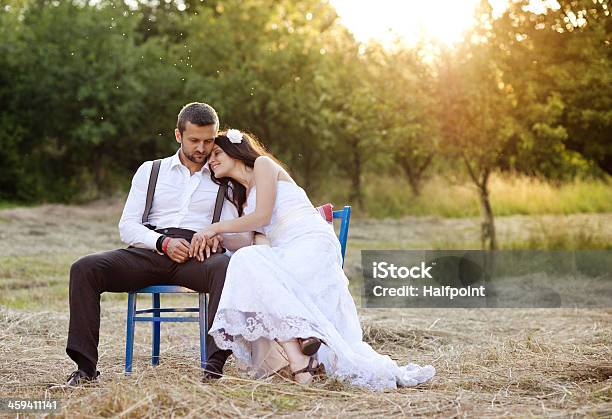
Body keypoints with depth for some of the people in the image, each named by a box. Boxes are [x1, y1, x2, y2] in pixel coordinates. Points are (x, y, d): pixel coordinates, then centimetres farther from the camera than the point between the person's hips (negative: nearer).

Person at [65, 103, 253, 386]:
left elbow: (237, 239, 12)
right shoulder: (150, 171, 21)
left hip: (199, 255, -1)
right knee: (85, 268, -23)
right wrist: (163, 243, -9)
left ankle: (215, 365, -45)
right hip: (149, 251, 2)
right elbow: (127, 227, 11)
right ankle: (85, 366, -25)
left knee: (229, 267, -38)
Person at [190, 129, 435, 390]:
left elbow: (262, 216, -5)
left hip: (312, 244, -8)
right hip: (288, 256, 8)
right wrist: (213, 238, 3)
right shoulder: (239, 195, 32)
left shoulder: (263, 164, 8)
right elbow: (242, 240, 21)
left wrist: (215, 228, -1)